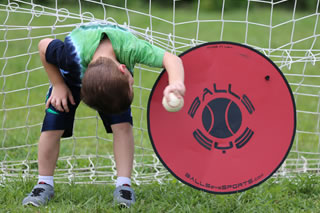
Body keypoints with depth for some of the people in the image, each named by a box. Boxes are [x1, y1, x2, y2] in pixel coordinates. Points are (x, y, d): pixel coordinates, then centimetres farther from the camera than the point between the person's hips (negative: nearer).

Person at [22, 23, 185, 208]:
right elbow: (44, 46, -25)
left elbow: (171, 59, -51)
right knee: (53, 126, -10)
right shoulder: (72, 56, -46)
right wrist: (58, 85, -20)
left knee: (123, 124, -18)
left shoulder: (130, 47, -45)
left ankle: (124, 185, -8)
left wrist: (176, 83, -73)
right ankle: (44, 185, 8)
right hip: (71, 76, -1)